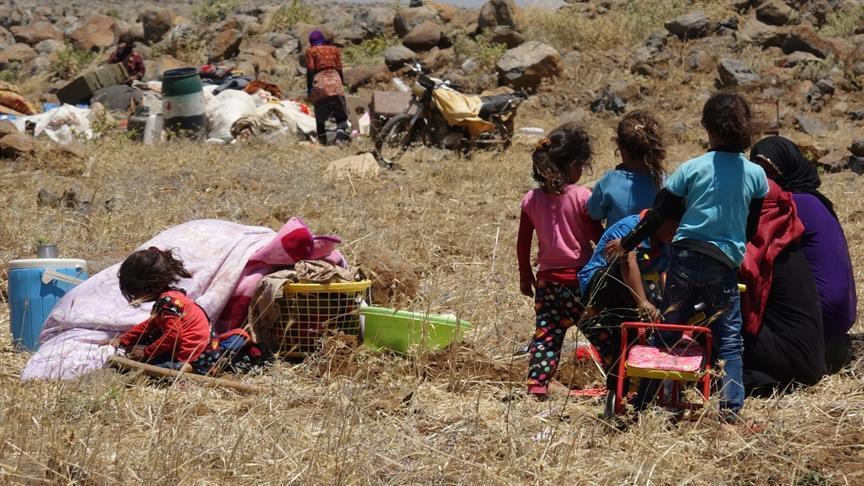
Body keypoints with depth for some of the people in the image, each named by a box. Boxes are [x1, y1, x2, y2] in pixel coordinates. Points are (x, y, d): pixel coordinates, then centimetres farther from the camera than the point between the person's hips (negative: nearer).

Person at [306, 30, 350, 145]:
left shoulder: (311, 51, 5)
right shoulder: (334, 49, 13)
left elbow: (310, 71, -1)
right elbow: (339, 69, 10)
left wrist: (309, 89, 2)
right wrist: (341, 83, 19)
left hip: (319, 83, -1)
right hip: (335, 80, 1)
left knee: (320, 115, 9)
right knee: (341, 113, 3)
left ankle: (322, 139, 6)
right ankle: (341, 132, -19)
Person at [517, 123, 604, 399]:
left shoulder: (531, 200, 2)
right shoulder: (582, 197, -11)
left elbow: (523, 244, 8)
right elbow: (599, 237, -8)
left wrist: (525, 275, 19)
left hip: (548, 280, 4)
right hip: (580, 277, -4)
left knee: (546, 333, 7)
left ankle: (536, 383, -4)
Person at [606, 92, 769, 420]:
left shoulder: (692, 168, -3)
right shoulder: (756, 175, 0)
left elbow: (659, 215, 0)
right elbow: (751, 228, 9)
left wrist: (626, 244, 12)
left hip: (685, 259, 0)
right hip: (726, 265, 0)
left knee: (666, 333, 10)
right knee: (729, 339, 8)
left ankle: (640, 404, 14)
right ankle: (731, 408, -3)